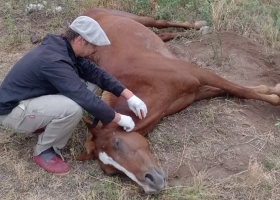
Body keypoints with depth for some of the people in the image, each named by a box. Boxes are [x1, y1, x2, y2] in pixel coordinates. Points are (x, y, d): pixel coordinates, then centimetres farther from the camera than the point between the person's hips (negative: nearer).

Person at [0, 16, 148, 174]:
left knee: (90, 83, -3)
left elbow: (95, 72, 0)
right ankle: (44, 151, -7)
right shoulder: (54, 61, -32)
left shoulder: (64, 48, -5)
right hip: (13, 110, -9)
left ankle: (45, 123, 10)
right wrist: (120, 119, -21)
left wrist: (129, 96, -7)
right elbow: (86, 98, -33)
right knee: (73, 108, -35)